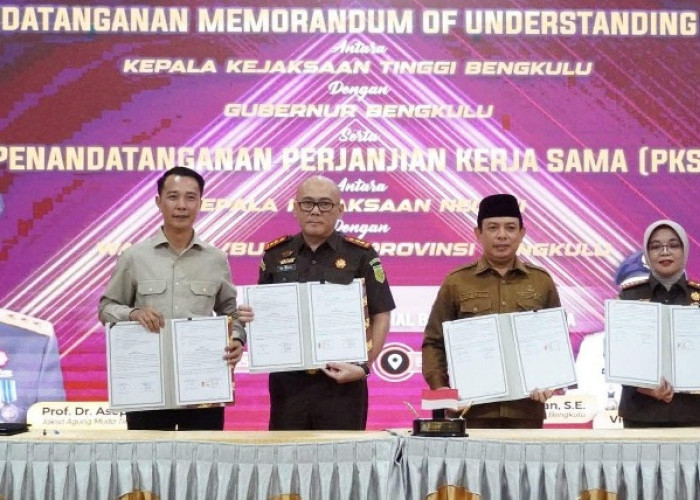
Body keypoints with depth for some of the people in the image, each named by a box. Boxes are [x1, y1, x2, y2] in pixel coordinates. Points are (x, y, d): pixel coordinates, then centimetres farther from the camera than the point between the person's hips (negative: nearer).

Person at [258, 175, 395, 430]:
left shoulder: (361, 255, 1)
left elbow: (381, 316, 0)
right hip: (288, 382, 2)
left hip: (342, 382, -2)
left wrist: (364, 366, -11)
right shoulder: (275, 255, 9)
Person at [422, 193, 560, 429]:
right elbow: (434, 343, 7)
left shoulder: (541, 281, 11)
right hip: (472, 411, -2)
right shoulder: (456, 282, 6)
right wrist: (439, 388, -7)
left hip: (526, 409, 2)